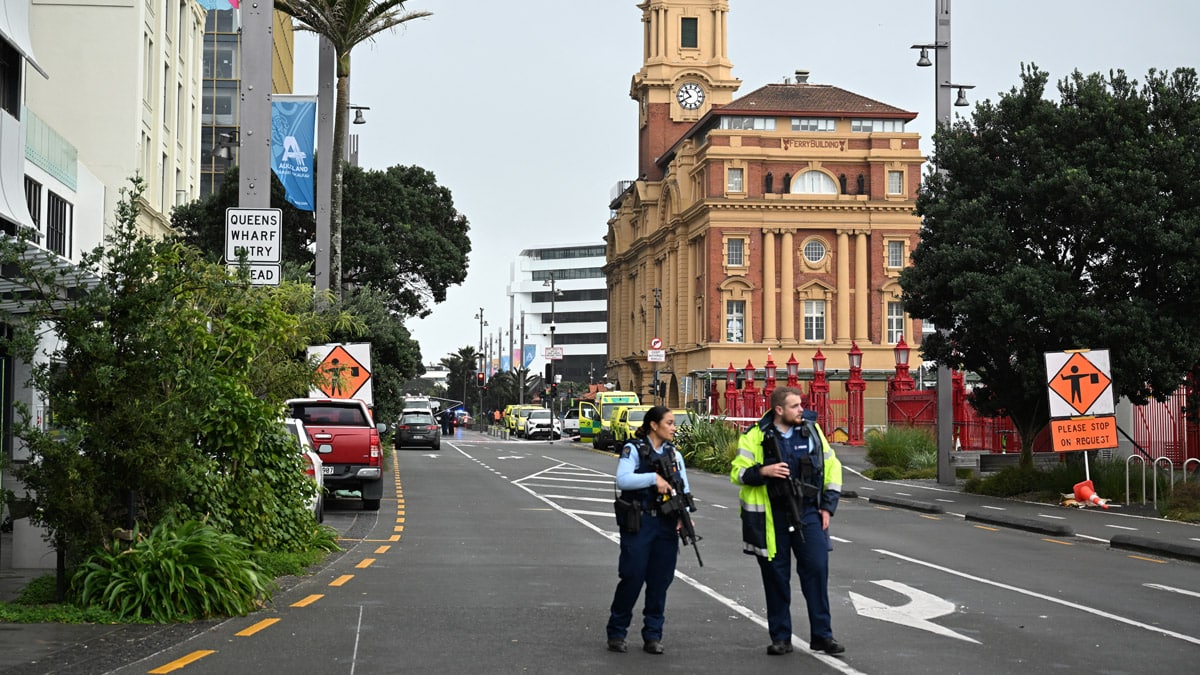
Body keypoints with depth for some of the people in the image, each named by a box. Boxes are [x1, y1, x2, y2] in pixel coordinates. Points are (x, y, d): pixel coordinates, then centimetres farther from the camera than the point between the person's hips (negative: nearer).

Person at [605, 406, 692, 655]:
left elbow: (684, 489, 12)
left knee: (660, 581, 5)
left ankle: (653, 636, 14)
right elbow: (623, 479, -17)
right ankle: (616, 632, 11)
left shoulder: (674, 454, 14)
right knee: (632, 578, -4)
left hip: (666, 524, 5)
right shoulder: (633, 449, -2)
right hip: (638, 523, -5)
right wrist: (654, 478, -22)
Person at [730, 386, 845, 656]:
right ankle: (781, 637, 15)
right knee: (776, 576, 4)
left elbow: (832, 467, 12)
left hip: (808, 513, 2)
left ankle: (822, 635, 6)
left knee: (817, 569, -4)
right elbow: (737, 472, -3)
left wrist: (827, 506, 6)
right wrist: (763, 471, -22)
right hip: (771, 517, -2)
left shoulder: (812, 430, 5)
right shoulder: (755, 436, -3)